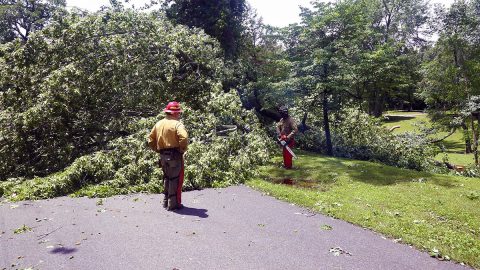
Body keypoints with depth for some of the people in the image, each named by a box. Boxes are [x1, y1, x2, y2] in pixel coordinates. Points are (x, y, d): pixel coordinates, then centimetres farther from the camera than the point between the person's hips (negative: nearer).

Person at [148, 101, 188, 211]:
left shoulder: (158, 124, 10)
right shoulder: (177, 124, -13)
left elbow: (151, 140, 13)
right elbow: (184, 138, -29)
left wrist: (158, 150, 15)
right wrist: (182, 150, -14)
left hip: (163, 155, 7)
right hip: (174, 155, -7)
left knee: (167, 178, 21)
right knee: (175, 179, 3)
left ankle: (166, 201, 30)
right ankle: (173, 204, 7)